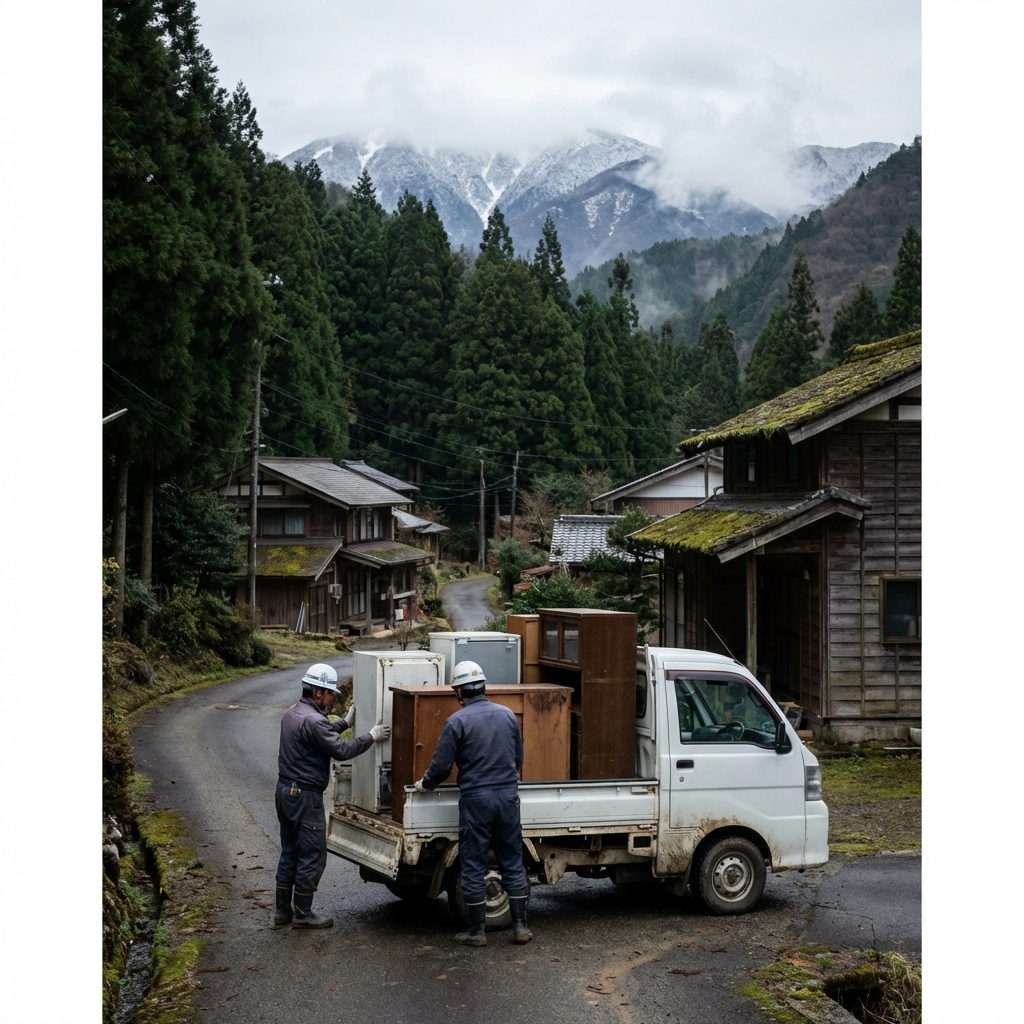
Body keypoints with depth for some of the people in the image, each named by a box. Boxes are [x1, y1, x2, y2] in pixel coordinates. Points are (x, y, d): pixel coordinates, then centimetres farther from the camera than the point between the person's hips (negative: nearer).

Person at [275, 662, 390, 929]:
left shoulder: (292, 714, 10)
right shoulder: (313, 720, -22)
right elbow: (341, 750, -21)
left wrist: (346, 722, 29)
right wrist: (371, 737, -10)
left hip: (285, 791, 10)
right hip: (305, 797, -10)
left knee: (290, 853, 16)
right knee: (312, 856, 1)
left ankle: (282, 911, 21)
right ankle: (303, 914, 8)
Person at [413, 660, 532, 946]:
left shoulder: (457, 721, -9)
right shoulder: (507, 715, 6)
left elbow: (441, 765, -6)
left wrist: (424, 784, 13)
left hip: (475, 799, -4)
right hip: (508, 796, 4)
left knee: (473, 867, 6)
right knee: (513, 864, 11)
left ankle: (476, 931, 10)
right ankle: (520, 926, 12)